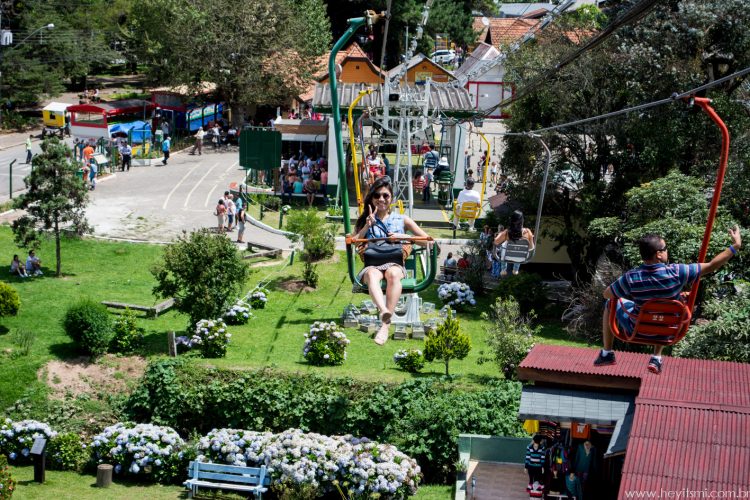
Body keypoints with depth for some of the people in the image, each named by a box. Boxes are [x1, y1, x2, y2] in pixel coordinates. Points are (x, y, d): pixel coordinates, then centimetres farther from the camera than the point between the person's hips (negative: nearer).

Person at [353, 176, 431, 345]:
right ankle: (385, 312, -65)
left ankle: (385, 325, -46)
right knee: (372, 274, -38)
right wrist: (368, 226, -3)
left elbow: (428, 241, 12)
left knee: (393, 273, -39)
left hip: (395, 263, 0)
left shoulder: (402, 220, 16)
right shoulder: (364, 220, 19)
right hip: (372, 265, 0)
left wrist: (404, 237, -2)